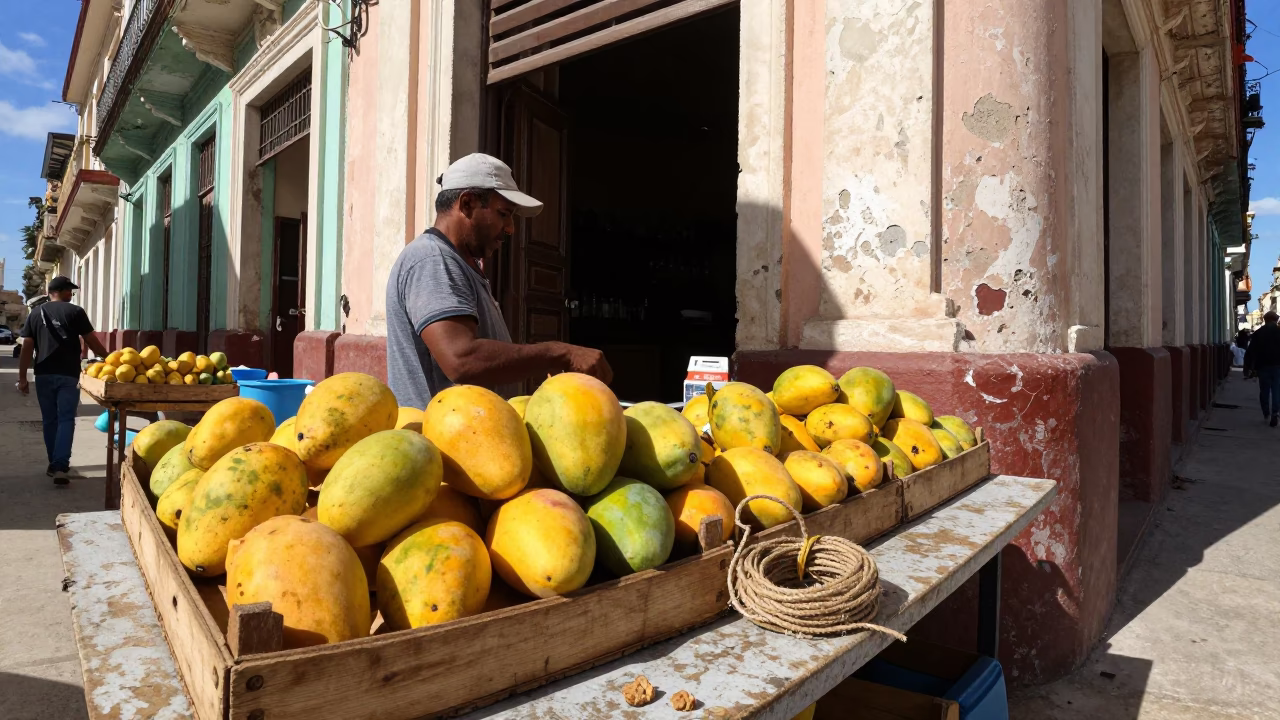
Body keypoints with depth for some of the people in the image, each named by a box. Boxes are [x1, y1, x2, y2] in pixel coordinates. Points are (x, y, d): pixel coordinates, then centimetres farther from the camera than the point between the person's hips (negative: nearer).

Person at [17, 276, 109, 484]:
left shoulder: (36, 313, 9)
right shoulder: (75, 311, -2)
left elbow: (27, 347, 6)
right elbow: (92, 342, -2)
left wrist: (22, 377, 9)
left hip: (43, 375, 4)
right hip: (68, 375, -3)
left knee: (49, 420, 13)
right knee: (66, 420, -2)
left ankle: (54, 463, 22)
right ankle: (61, 466, -13)